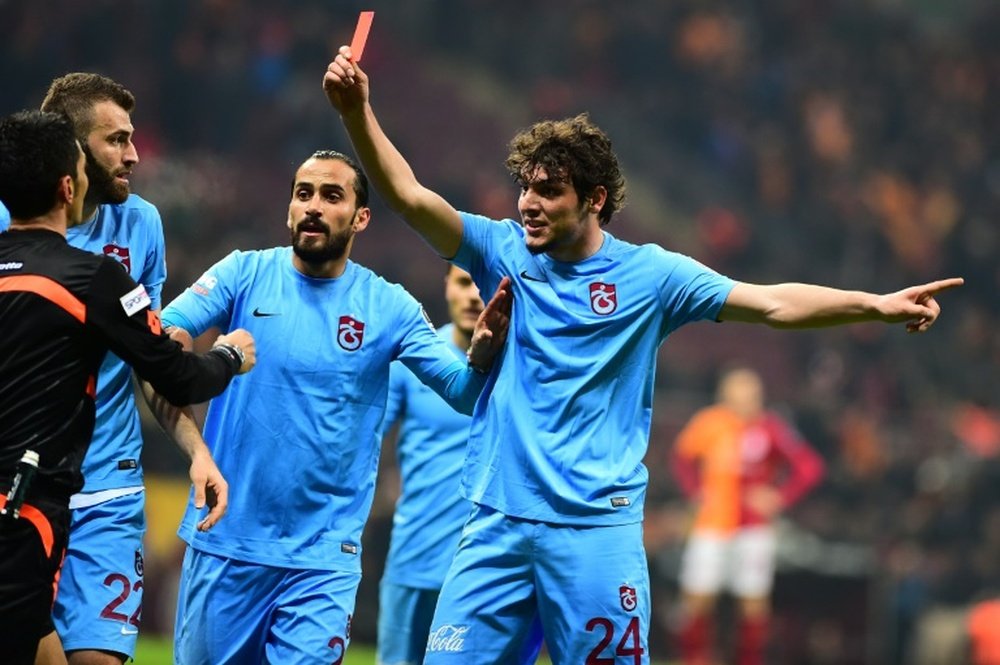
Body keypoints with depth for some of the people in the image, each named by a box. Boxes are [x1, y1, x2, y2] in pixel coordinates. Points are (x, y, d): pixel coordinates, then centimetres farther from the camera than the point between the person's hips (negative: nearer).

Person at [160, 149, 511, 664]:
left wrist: (483, 349, -23)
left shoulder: (388, 307, 2)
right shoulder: (246, 274, 1)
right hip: (224, 541, 1)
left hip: (323, 557, 0)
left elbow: (463, 392, -1)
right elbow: (160, 333, -9)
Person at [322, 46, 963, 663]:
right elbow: (409, 194, -2)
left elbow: (771, 303, -4)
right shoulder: (503, 252, 6)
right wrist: (357, 111, -17)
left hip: (597, 528, -2)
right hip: (498, 522, 2)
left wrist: (877, 304, -15)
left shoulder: (647, 274, 0)